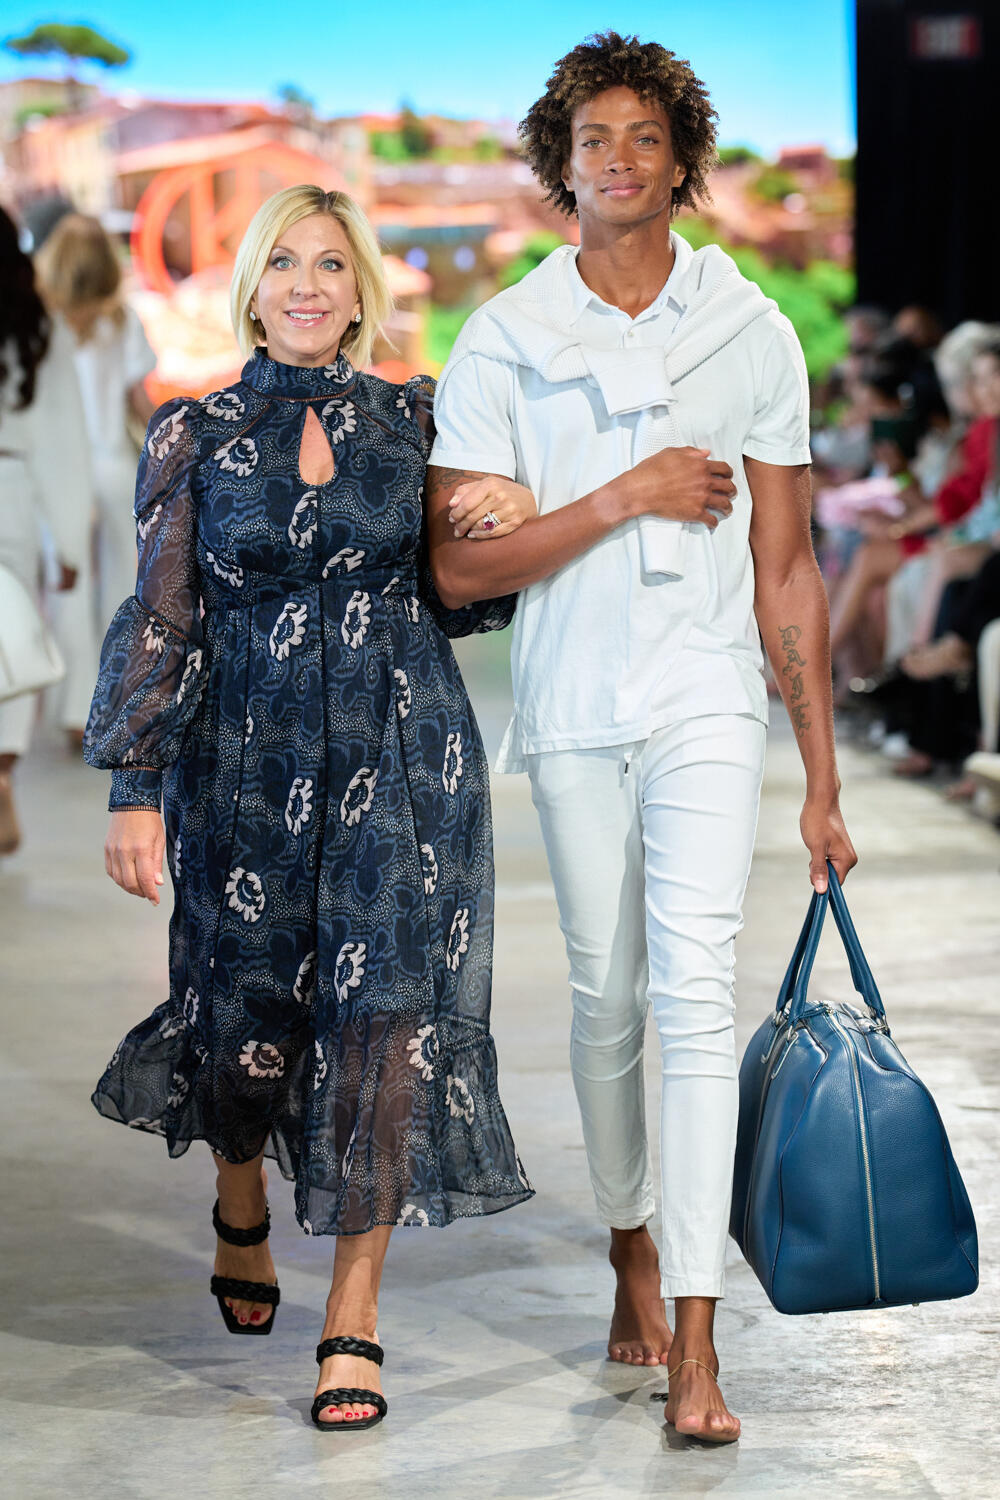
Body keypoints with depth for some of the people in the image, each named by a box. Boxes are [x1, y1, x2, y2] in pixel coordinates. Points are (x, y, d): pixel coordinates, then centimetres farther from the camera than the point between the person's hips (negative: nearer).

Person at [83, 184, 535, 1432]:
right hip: (250, 762, 0)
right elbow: (161, 621, 0)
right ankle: (241, 1218, 41)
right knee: (250, 1022, 8)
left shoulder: (414, 421, 6)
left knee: (387, 1015, -6)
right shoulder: (194, 437, 1)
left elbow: (454, 598, 13)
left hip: (405, 758, 1)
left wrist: (507, 535, -9)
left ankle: (353, 1322, 2)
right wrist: (136, 790, -5)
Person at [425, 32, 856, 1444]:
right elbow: (459, 566, -4)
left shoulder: (753, 333, 4)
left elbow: (786, 571, 6)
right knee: (606, 998, 11)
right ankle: (632, 1250, 34)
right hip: (572, 708, 1)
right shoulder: (501, 341, 2)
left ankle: (695, 1350, -14)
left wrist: (822, 778, 5)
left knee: (697, 993, -13)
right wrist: (625, 496, -14)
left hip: (708, 704, -1)